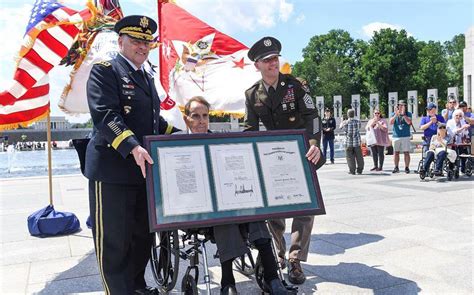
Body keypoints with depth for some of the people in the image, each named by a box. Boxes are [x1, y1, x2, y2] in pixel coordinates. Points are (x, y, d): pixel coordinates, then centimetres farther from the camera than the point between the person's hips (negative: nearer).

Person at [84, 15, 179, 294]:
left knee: (144, 234, 17)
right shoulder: (104, 71, -5)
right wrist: (133, 147, -31)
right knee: (113, 240, 2)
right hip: (112, 169, -8)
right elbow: (104, 115, -19)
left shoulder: (147, 78, 20)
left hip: (144, 170, 8)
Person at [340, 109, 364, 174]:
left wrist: (342, 122, 29)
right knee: (359, 156, 10)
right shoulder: (358, 121, -1)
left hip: (349, 142, -2)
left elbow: (341, 127, 8)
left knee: (350, 157, 4)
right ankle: (360, 170, 13)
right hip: (357, 141, 2)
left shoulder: (346, 122, -9)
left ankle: (352, 170, 2)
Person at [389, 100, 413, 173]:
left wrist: (403, 114, -18)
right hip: (396, 136, 2)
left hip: (405, 136, -1)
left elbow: (409, 122, -12)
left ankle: (407, 167, 3)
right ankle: (396, 167, 12)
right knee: (396, 152, 5)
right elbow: (391, 122, -7)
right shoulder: (393, 114, 9)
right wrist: (396, 114, -18)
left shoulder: (408, 114, 5)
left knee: (406, 152, -3)